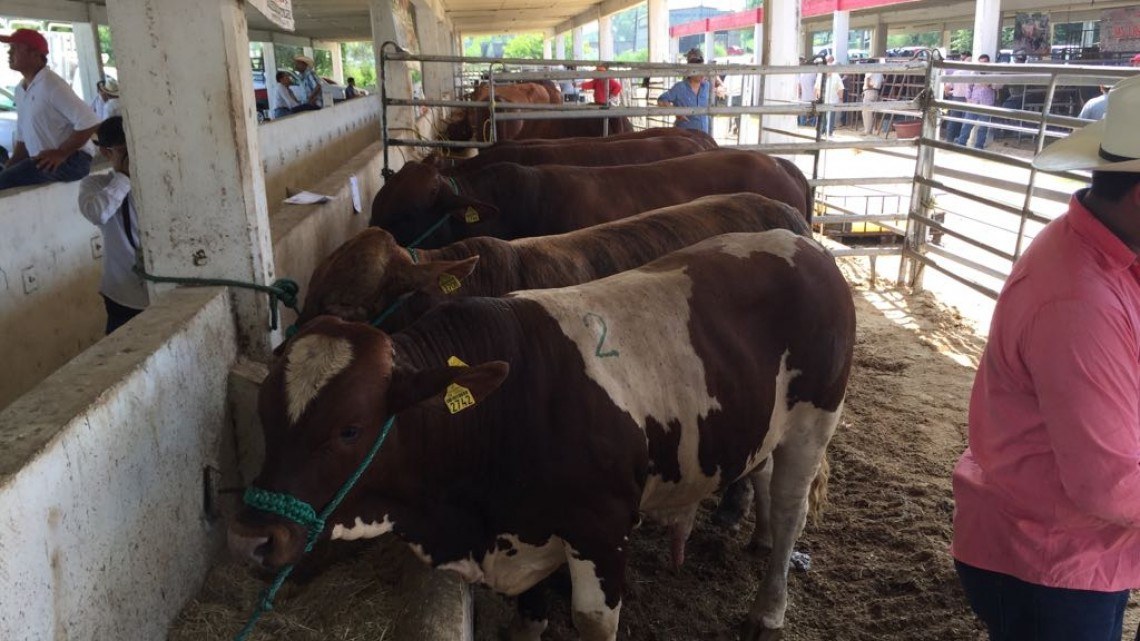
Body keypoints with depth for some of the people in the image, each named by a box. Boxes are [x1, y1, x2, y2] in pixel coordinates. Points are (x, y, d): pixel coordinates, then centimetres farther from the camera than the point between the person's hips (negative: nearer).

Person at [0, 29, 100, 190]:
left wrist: (60, 154, -19)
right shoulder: (20, 89, 14)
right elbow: (23, 136, 21)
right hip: (44, 159, 9)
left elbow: (89, 122, -22)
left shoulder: (51, 85, -14)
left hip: (71, 159, -9)